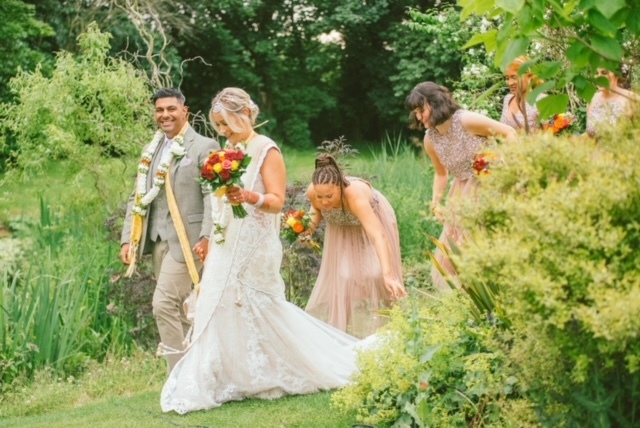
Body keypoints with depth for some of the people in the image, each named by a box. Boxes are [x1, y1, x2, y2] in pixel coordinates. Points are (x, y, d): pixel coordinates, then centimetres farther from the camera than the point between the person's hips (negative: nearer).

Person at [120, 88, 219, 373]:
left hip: (186, 239, -7)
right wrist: (127, 239, 7)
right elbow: (137, 197, 15)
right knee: (177, 308, 12)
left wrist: (206, 237, -21)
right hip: (157, 239, 7)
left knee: (164, 304, -16)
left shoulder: (204, 147, -5)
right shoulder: (151, 151, 15)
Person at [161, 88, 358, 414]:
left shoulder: (266, 151, -9)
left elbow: (277, 201, -15)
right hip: (227, 248, 7)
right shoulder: (229, 151, 13)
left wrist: (250, 197, -34)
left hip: (253, 250, -7)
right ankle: (203, 387, 6)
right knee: (220, 313, 4)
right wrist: (211, 244, 17)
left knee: (261, 314, -3)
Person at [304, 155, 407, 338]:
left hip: (372, 218, -4)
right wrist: (310, 226, -23)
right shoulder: (312, 191, -31)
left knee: (373, 275, -11)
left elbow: (378, 236, -55)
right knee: (341, 277, -3)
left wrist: (387, 275, -65)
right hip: (342, 230, 4)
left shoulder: (355, 193, -45)